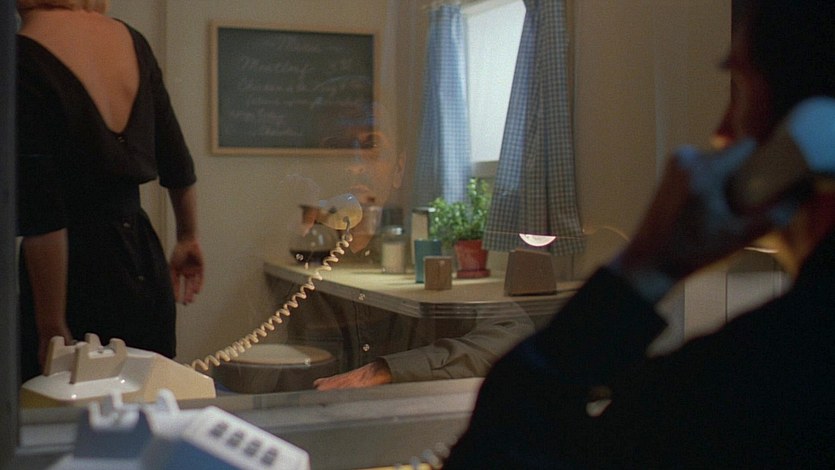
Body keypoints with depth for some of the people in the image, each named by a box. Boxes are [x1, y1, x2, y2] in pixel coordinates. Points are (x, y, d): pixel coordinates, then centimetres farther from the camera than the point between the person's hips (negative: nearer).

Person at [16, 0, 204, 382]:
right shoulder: (130, 39, 5)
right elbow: (177, 163, 14)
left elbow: (42, 219, -17)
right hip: (145, 261, 7)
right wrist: (188, 238, 30)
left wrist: (52, 328, -13)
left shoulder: (23, 59, -15)